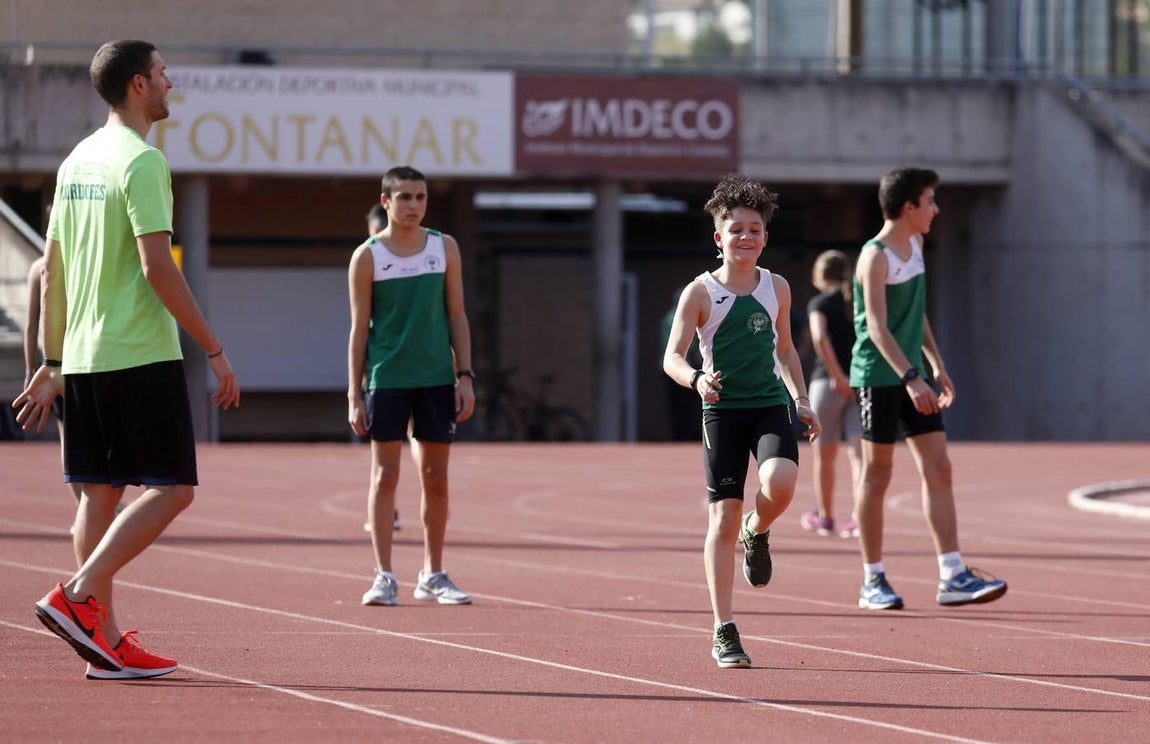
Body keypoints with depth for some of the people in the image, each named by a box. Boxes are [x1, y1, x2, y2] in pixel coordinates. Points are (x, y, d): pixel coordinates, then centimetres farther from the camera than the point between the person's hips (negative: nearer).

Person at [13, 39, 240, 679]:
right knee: (171, 488, -4)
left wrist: (53, 366, 21)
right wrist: (214, 349, -13)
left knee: (101, 493, 7)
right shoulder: (142, 162, -12)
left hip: (83, 359, 8)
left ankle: (106, 641, 7)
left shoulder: (78, 161, 14)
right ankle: (78, 596, -16)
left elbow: (52, 274, 16)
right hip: (141, 356, -8)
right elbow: (158, 268, -18)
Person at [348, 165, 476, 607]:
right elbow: (359, 328, 0)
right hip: (386, 379, -2)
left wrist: (465, 376, 1)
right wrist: (354, 395, -4)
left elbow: (456, 316, 9)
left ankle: (433, 576, 16)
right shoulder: (367, 257, -1)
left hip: (437, 378, 2)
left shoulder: (444, 248, 6)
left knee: (435, 478, 6)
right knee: (384, 475, -5)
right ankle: (384, 576, -3)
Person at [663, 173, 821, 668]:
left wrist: (801, 400, 12)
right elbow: (672, 357, -8)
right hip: (722, 410, -2)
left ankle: (757, 533, 11)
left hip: (770, 405, 2)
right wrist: (697, 379, -28)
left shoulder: (776, 288, 9)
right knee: (723, 517, -5)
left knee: (780, 483, -28)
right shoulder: (701, 292, -3)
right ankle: (724, 633, 2)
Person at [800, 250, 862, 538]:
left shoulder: (819, 303, -2)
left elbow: (820, 337, -20)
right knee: (858, 452, -2)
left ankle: (824, 517, 21)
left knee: (823, 454, 11)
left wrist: (837, 376, -19)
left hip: (828, 382, -3)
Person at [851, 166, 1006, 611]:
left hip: (912, 376, 8)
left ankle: (952, 577, -1)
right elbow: (877, 328, -23)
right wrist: (911, 378, -31)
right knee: (877, 476, 0)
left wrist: (937, 366, 19)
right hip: (878, 377, -8)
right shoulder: (876, 257, -15)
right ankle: (872, 582, 8)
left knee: (938, 470, 1)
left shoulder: (915, 245, 12)